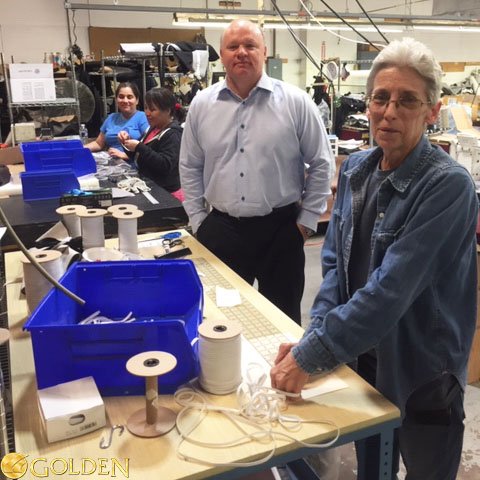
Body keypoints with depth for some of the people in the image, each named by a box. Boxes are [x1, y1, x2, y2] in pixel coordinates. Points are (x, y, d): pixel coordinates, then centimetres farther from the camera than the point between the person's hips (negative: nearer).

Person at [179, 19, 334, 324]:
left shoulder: (296, 102, -4)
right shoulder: (202, 104, 4)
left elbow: (321, 164, 0)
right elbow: (190, 168, 11)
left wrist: (307, 220, -1)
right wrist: (198, 220, 7)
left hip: (280, 228, -2)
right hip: (220, 229, 3)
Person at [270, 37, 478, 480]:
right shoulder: (356, 169, -3)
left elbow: (392, 288, -29)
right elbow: (335, 262, 0)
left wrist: (311, 355, -27)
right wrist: (313, 337, -12)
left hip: (422, 372, -5)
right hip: (362, 355, 5)